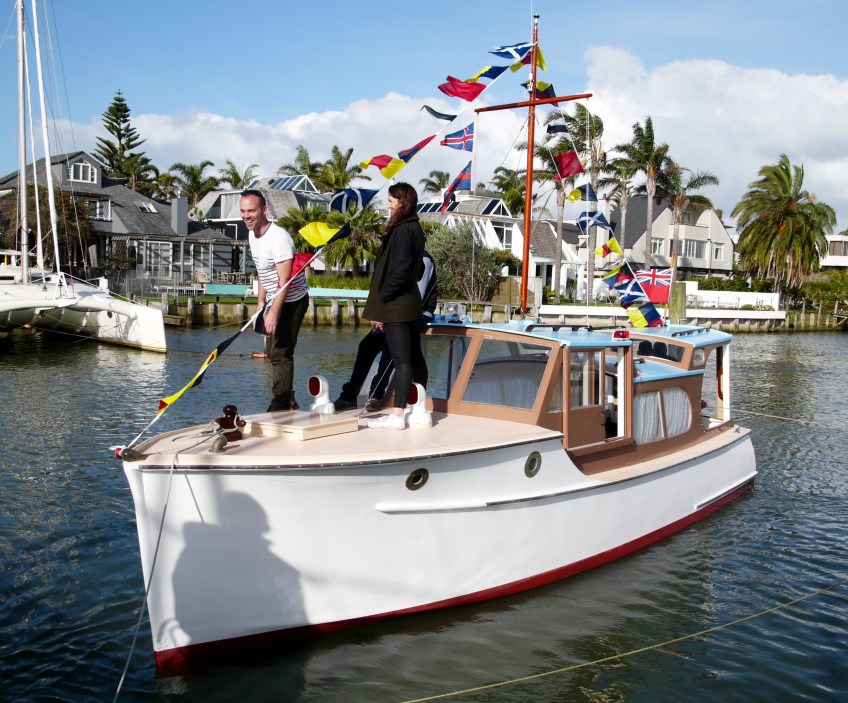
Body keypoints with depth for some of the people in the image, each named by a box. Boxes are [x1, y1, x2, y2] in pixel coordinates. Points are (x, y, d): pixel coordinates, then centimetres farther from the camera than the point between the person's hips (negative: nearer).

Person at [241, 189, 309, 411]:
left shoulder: (278, 237, -23)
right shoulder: (252, 235, 5)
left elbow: (284, 281, -27)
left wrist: (274, 312, -30)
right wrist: (261, 303, 14)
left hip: (291, 301, -9)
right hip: (275, 300, 9)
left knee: (280, 354, -10)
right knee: (279, 353, 14)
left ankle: (281, 406, -4)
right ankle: (288, 402, 25)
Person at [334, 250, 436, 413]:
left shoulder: (423, 260, -10)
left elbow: (418, 297, -18)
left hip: (419, 315, -7)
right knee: (367, 344, -13)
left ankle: (376, 395, -28)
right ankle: (349, 395, -12)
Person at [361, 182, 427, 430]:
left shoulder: (402, 230, -15)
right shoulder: (414, 228, 14)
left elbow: (399, 272, -22)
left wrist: (380, 300, -14)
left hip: (396, 305, -10)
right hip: (409, 301, 10)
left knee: (401, 359, -9)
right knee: (414, 356, 13)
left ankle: (397, 415, -6)